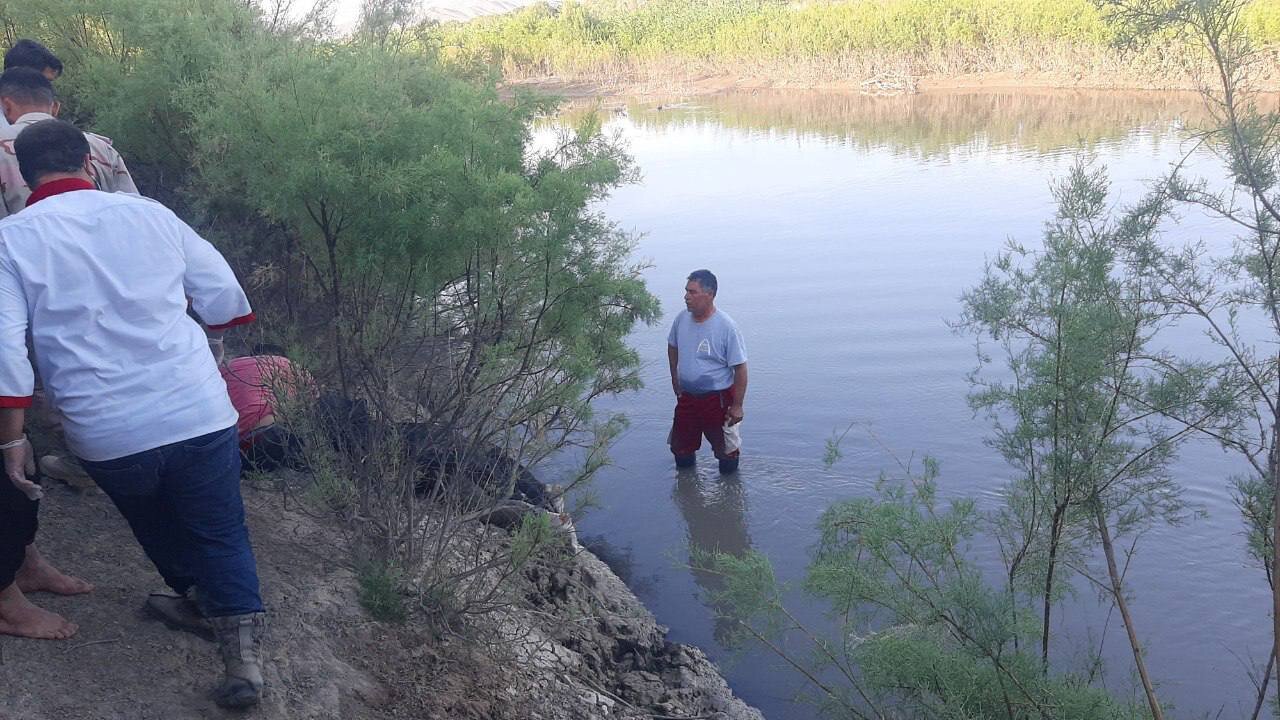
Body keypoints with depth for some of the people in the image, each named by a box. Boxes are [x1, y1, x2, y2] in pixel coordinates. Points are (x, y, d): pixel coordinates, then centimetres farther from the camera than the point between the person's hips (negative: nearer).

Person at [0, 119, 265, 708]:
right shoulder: (148, 213, 4)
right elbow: (227, 302, 8)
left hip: (107, 437, 1)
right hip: (200, 414, 0)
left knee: (156, 524, 29)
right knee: (221, 534, 12)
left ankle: (198, 599, 50)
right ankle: (242, 651, 0)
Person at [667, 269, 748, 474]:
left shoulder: (726, 326, -22)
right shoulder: (682, 318, -6)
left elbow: (740, 368, -18)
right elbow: (672, 346, 15)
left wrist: (737, 405, -17)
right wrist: (675, 378, 15)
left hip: (718, 398, -5)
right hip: (687, 396, 5)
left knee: (727, 453, 7)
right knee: (681, 450, 18)